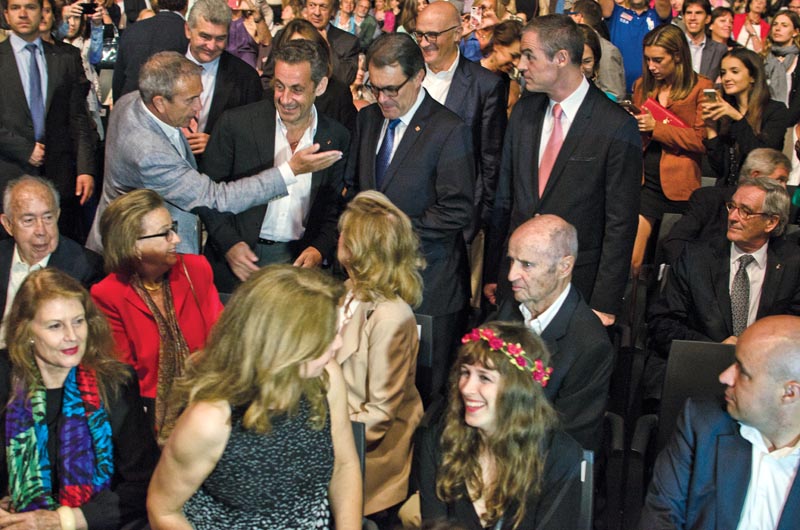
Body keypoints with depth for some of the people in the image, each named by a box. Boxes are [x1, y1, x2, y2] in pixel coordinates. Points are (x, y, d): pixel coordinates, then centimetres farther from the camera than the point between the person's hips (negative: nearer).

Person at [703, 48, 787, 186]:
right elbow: (719, 169, 5)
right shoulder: (722, 115, 11)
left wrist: (738, 118, -13)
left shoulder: (775, 110, 1)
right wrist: (711, 129, -4)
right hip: (726, 191, 3)